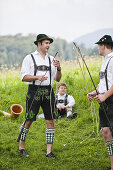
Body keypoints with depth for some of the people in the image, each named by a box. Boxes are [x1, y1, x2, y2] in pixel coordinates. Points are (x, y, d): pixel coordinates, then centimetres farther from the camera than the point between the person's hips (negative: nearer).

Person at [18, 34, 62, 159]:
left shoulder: (51, 59, 14)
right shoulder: (29, 58, 2)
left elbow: (57, 79, 14)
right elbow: (24, 77, -6)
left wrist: (58, 68, -5)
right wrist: (37, 77, -21)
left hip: (48, 91, 4)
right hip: (34, 91, -4)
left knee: (50, 121, -1)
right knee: (29, 120, 0)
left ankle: (49, 151, 4)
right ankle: (21, 146, 17)